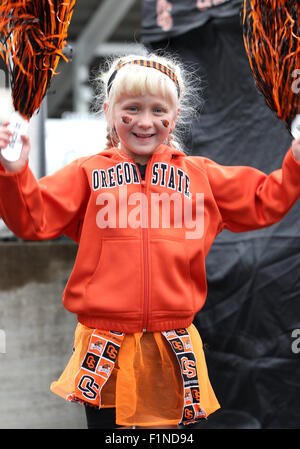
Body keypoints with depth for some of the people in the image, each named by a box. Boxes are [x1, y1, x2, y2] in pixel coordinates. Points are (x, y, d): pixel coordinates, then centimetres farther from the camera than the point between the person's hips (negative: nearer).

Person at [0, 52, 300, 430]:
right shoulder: (88, 173, 4)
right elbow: (34, 219, -3)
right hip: (105, 351, -1)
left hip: (171, 351, 1)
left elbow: (263, 201, 16)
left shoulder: (199, 174, 10)